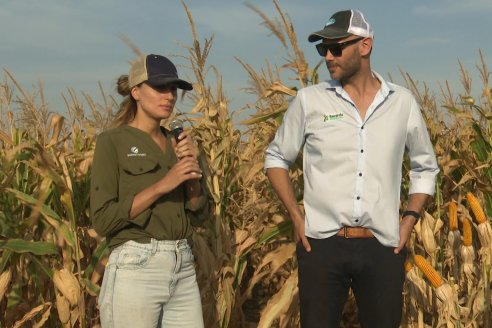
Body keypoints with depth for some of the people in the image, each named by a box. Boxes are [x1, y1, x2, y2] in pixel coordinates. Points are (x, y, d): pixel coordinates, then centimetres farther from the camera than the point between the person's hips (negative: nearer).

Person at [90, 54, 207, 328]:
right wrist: (162, 184, -16)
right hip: (136, 270, -6)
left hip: (184, 269, 6)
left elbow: (197, 208, 10)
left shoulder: (175, 143, 14)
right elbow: (103, 220, -11)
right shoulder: (112, 142, -4)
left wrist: (193, 167, -6)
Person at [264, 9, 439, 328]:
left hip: (383, 248, 1)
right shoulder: (309, 100, 0)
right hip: (322, 244, -1)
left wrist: (409, 220, 4)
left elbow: (425, 167, 17)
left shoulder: (403, 102, 4)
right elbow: (276, 158, 10)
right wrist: (297, 216, -1)